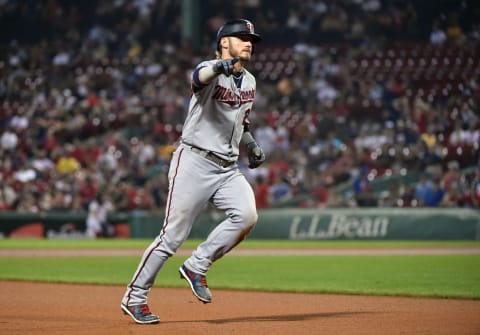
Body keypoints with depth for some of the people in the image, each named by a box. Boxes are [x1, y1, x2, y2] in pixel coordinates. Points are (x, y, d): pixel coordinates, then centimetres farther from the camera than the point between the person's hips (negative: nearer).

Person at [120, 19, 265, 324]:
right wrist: (219, 66, -57)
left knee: (247, 215, -20)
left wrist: (251, 146, 10)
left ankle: (197, 267, -3)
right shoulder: (210, 71, -9)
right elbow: (200, 77, -35)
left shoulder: (249, 82, 14)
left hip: (228, 169, 6)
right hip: (195, 163, -6)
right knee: (173, 235, -6)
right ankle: (135, 296, 9)